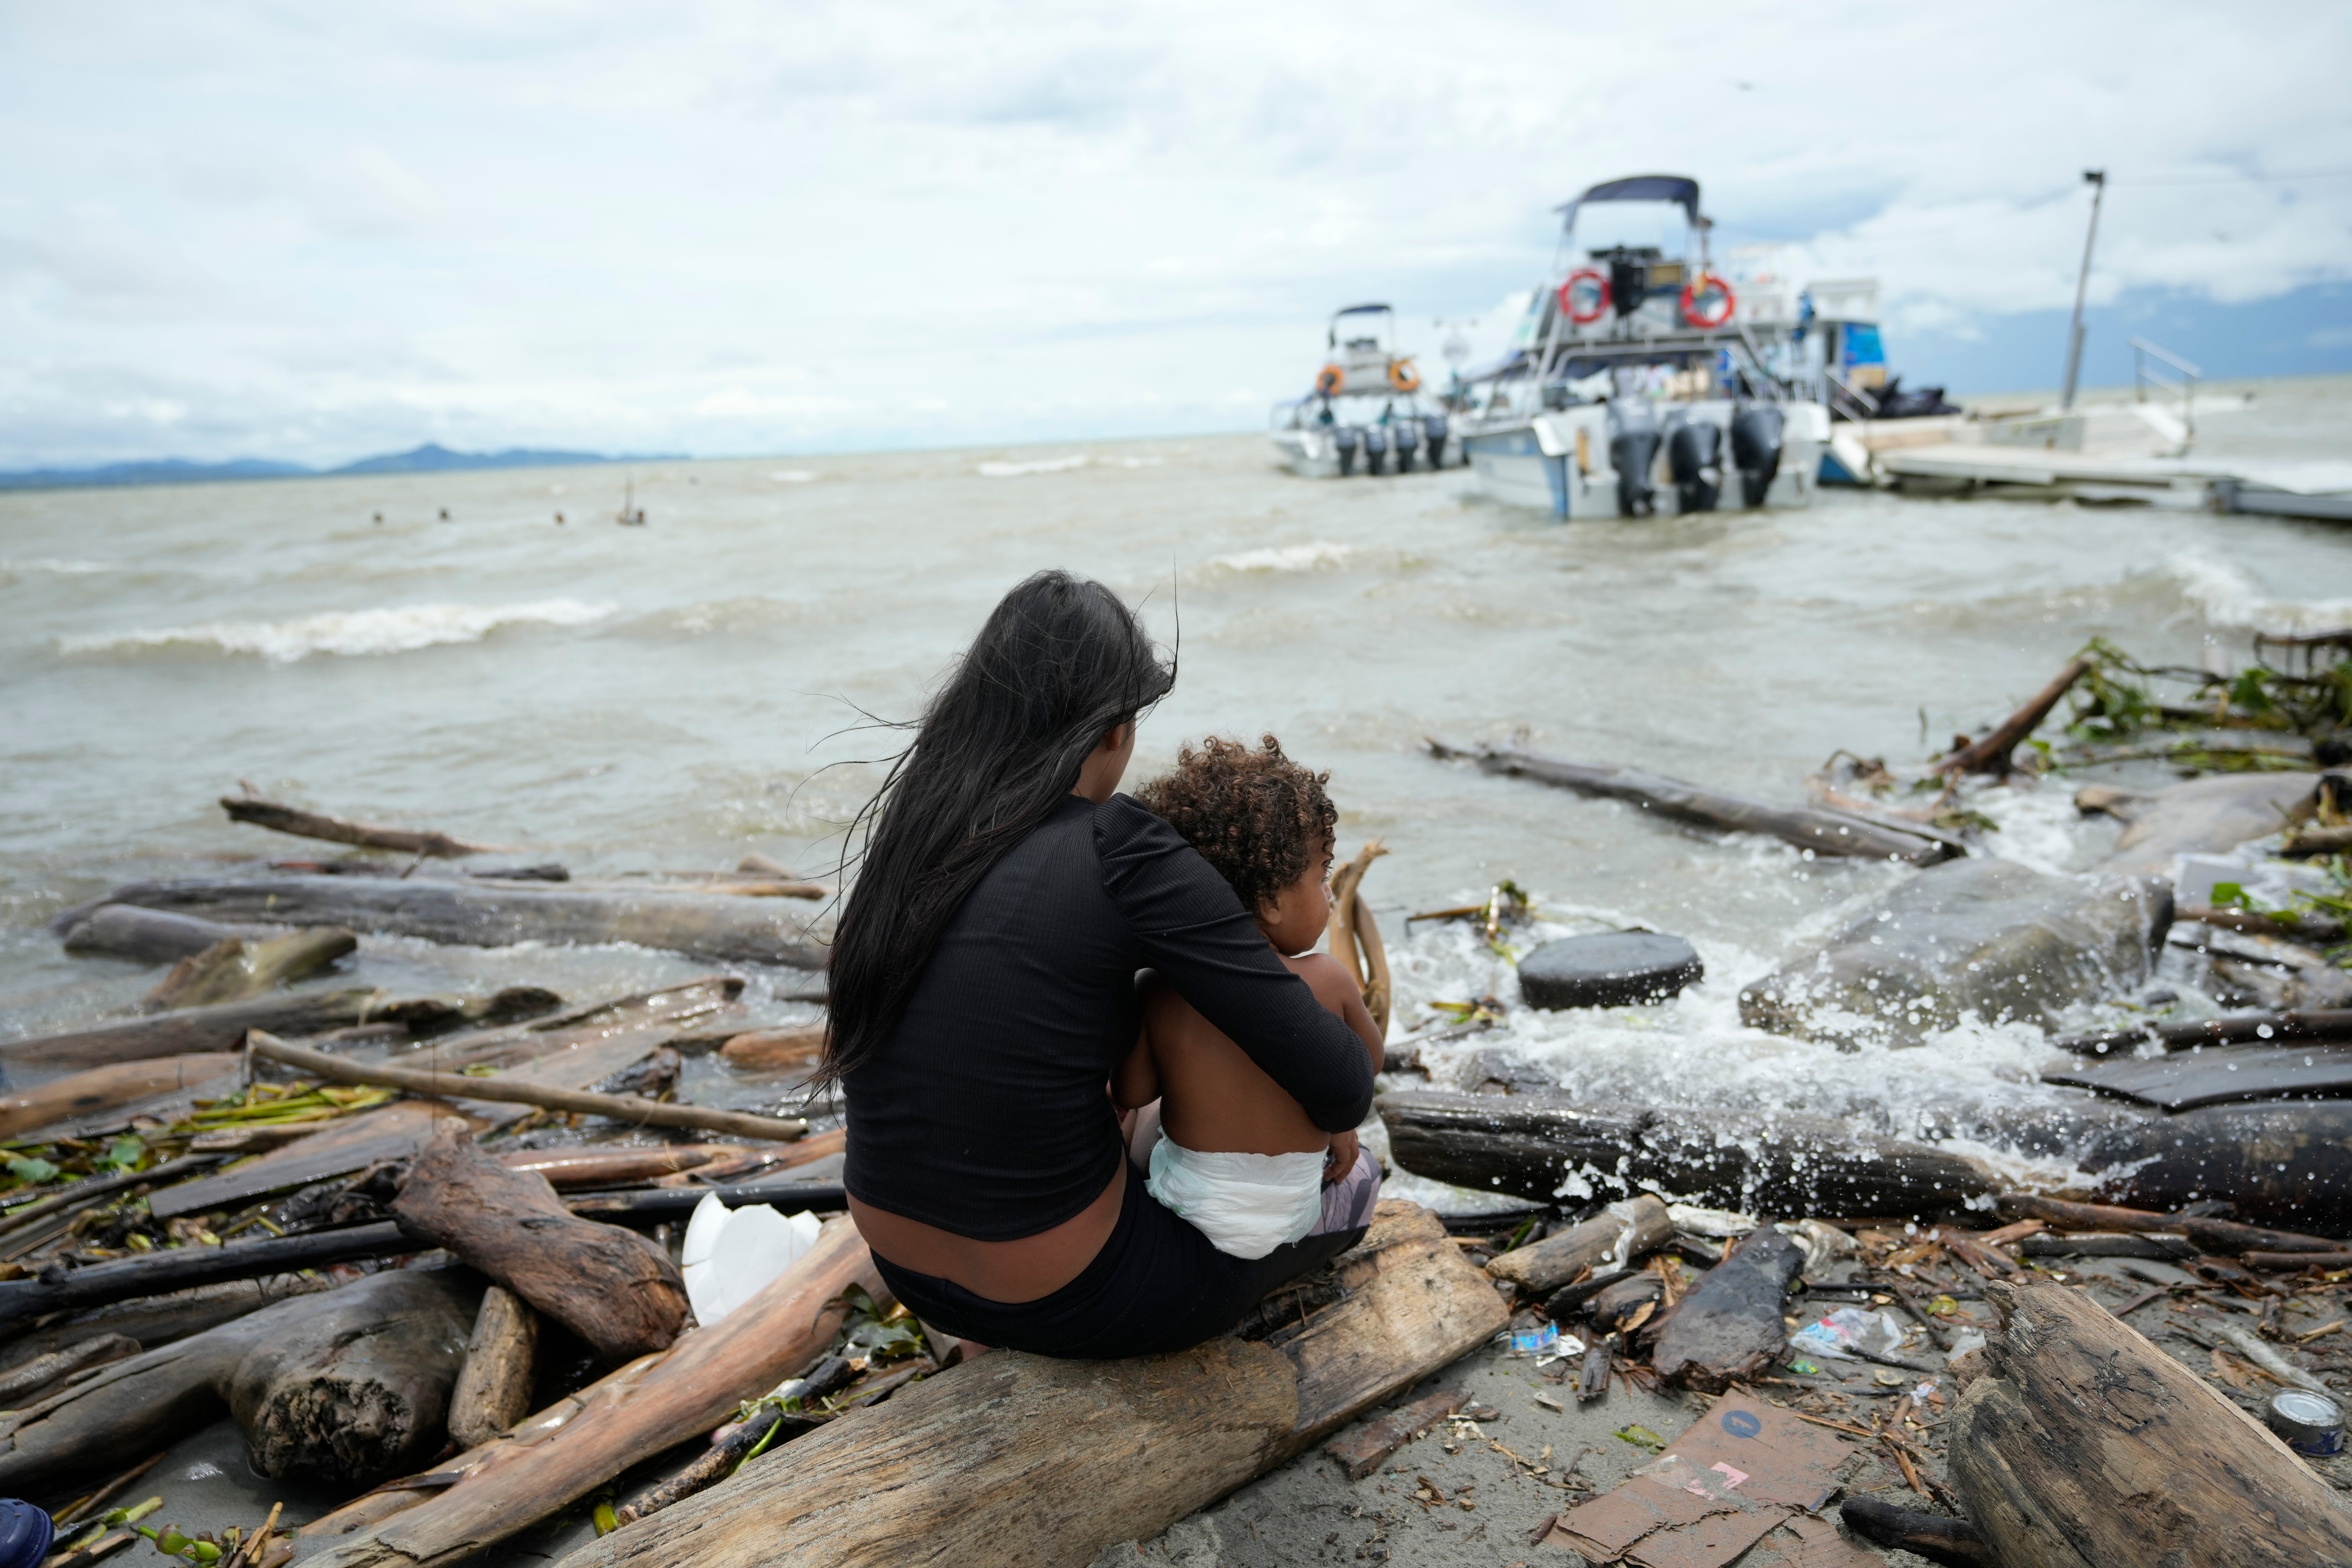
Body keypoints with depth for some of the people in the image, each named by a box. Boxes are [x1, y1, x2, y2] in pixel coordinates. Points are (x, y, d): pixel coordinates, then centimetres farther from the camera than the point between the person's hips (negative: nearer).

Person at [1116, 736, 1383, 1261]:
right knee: (1359, 1169, 31)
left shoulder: (1160, 996, -18)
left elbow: (1130, 1093, -6)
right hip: (1289, 1222, -1)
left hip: (1180, 1208, 1)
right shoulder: (1326, 982, -19)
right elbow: (1369, 1060, 0)